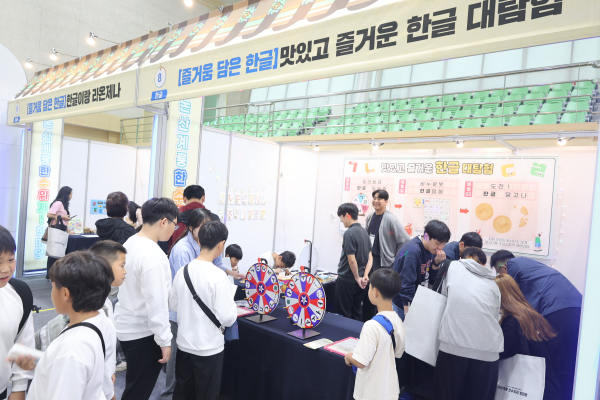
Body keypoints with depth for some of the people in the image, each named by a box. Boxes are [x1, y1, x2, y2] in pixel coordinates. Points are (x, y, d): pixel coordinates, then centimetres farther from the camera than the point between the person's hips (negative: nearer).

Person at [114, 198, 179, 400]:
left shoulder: (130, 242, 1)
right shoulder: (154, 256, -27)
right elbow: (156, 303, -27)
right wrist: (164, 340, -18)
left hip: (126, 325, 9)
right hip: (143, 332, -9)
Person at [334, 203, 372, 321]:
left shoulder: (349, 233, -19)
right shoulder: (364, 232, 7)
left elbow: (351, 259, -22)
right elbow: (370, 258, 6)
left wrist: (357, 277, -9)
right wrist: (365, 276, -2)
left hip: (346, 280, -8)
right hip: (358, 282, 8)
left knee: (343, 314, 5)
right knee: (357, 313, 17)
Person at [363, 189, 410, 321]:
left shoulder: (390, 219, -14)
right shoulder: (370, 217, 7)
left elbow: (405, 240, -14)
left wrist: (395, 259, -9)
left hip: (384, 262, -7)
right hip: (370, 259, 7)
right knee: (367, 292, 13)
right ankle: (366, 321, 27)